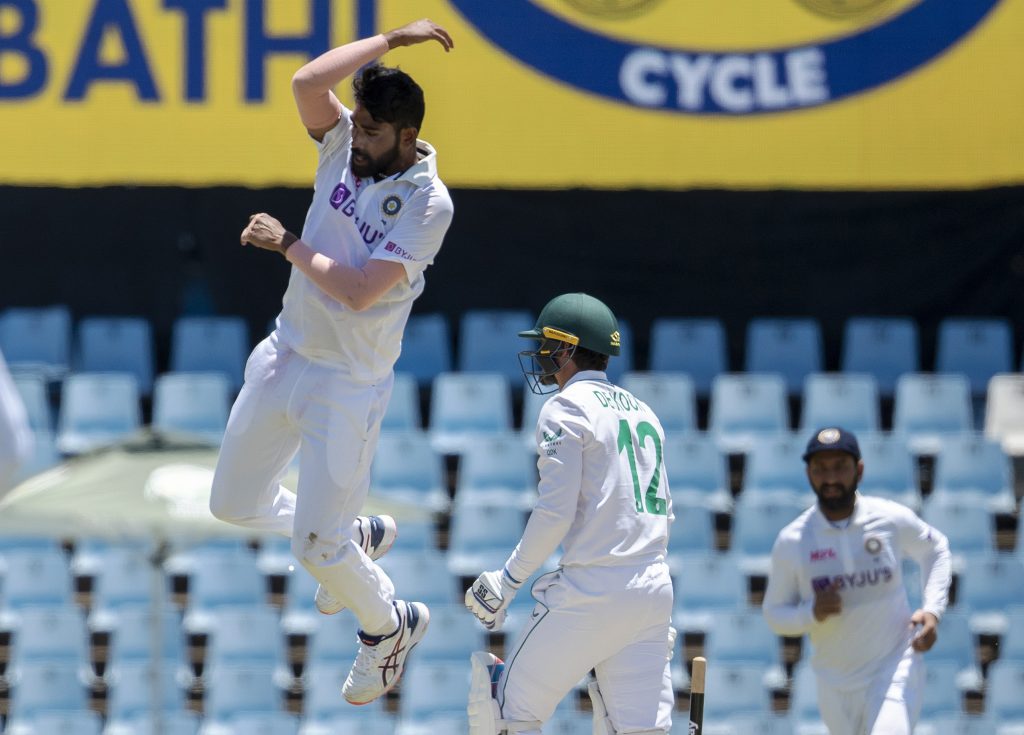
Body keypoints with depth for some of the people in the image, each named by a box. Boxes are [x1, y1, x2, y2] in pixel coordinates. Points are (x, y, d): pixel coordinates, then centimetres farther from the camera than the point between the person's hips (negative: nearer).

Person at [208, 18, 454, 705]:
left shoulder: (429, 203, -20)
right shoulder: (344, 144, -2)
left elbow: (359, 291, -27)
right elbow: (307, 81, -21)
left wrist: (286, 243, -18)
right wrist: (390, 39, -15)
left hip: (348, 384, -7)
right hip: (285, 356, 7)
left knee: (315, 544, -4)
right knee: (235, 503, 16)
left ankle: (388, 626, 26)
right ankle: (359, 537, 41)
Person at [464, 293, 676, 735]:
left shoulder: (566, 408, -5)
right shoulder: (643, 413, 20)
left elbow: (555, 511, -15)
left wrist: (508, 581, -7)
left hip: (589, 594, -7)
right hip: (654, 594, 7)